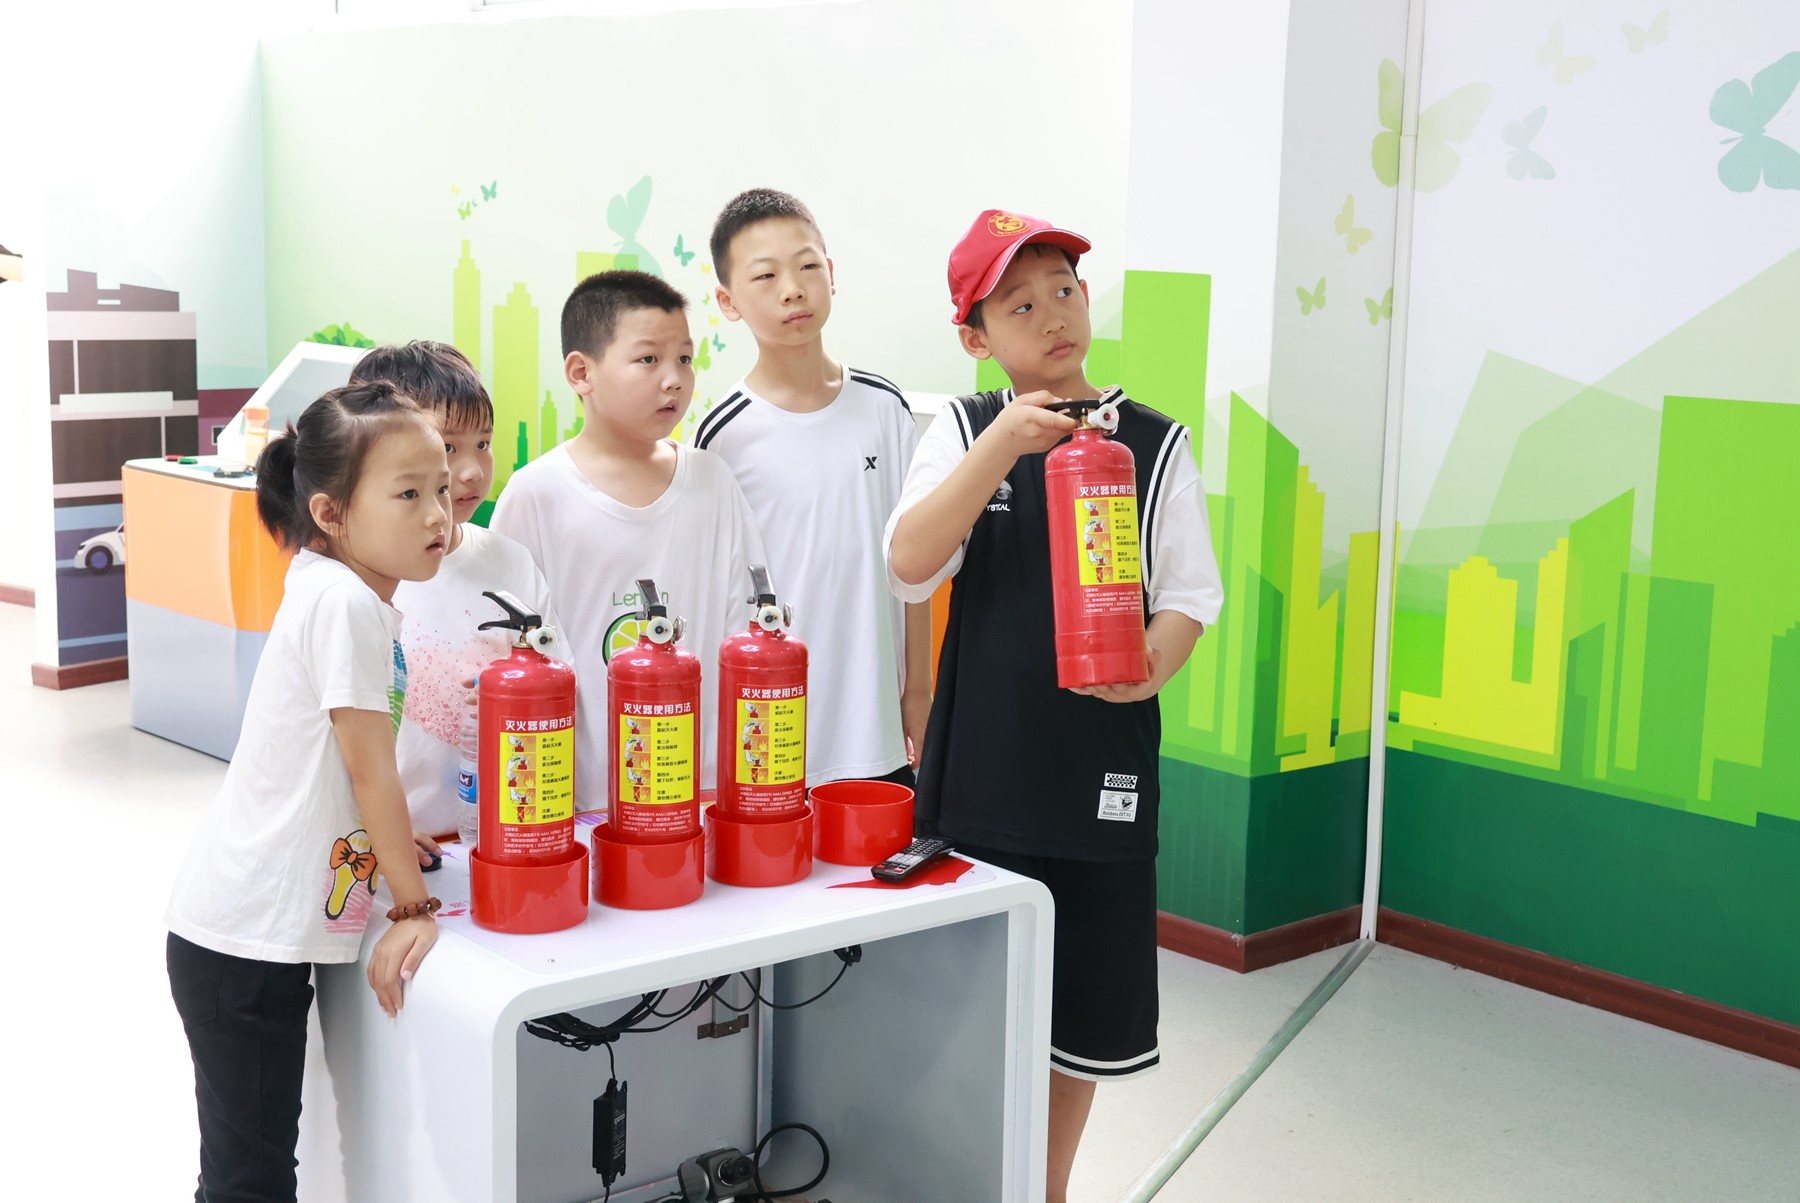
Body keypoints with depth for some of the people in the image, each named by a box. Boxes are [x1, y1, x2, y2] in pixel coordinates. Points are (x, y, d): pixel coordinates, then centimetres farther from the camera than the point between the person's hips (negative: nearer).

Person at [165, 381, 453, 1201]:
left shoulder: (363, 599, 9)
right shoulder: (343, 602, -18)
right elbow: (370, 768, -16)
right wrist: (413, 908, -10)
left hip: (274, 934, 9)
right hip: (246, 939, -9)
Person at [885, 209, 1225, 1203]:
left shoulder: (1153, 443, 1)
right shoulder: (963, 430, 1)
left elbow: (1189, 592, 1)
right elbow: (909, 564, -13)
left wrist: (1156, 661, -21)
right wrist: (1001, 447, -24)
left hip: (1100, 769, 0)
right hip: (978, 767, 0)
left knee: (1078, 1010, 12)